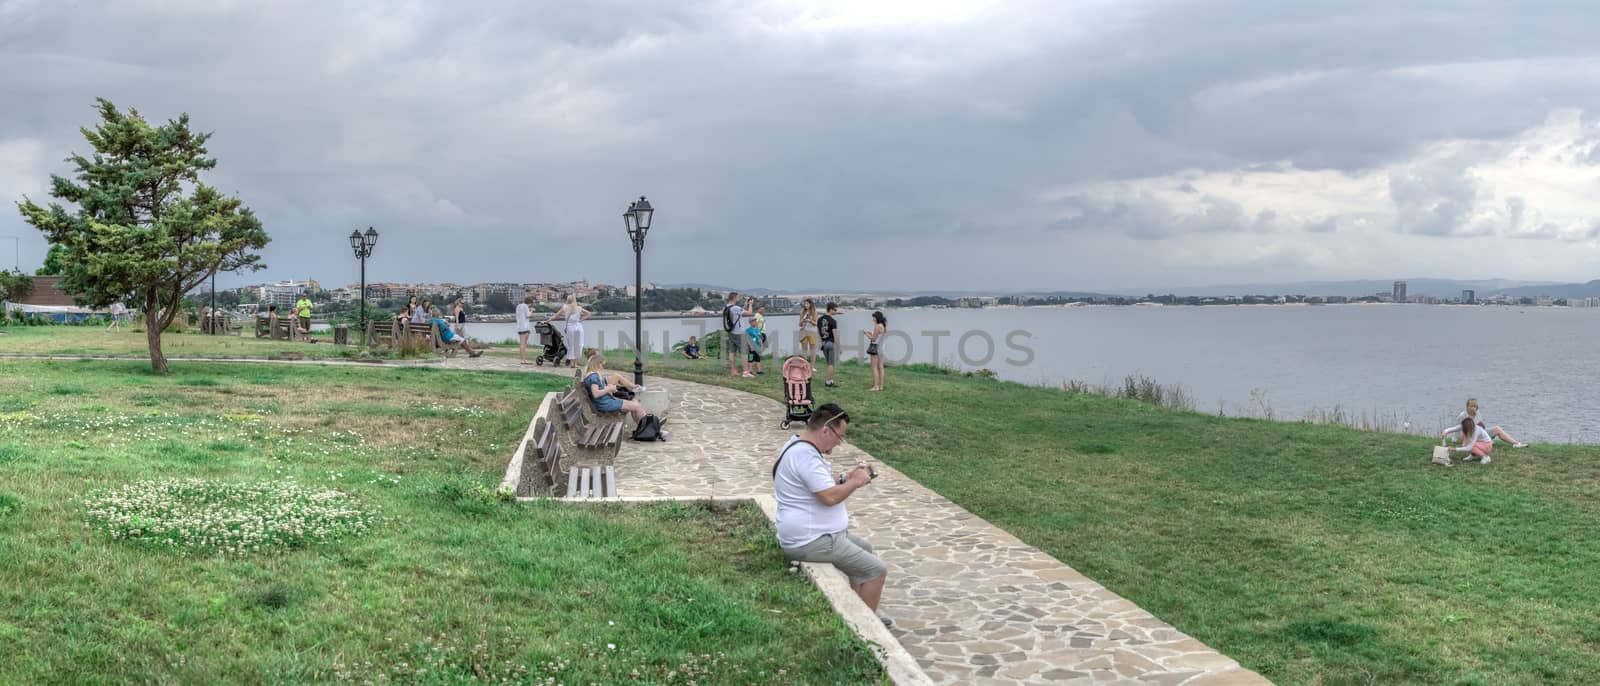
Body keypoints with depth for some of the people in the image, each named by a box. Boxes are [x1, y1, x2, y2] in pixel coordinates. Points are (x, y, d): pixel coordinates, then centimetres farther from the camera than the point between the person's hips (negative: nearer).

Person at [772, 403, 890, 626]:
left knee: (864, 548, 27)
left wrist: (846, 479, 9)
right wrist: (855, 482, -13)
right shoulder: (806, 455, -24)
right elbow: (830, 497, -29)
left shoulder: (799, 446, 10)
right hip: (812, 542, -11)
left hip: (811, 533, 11)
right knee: (876, 571, -6)